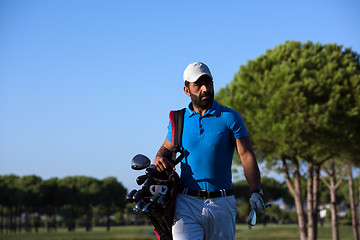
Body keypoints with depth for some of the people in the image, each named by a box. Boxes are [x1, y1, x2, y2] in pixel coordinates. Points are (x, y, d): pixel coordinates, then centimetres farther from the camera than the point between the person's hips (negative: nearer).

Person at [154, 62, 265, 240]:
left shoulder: (230, 117, 2)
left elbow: (247, 156, -4)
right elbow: (167, 147, 26)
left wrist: (255, 192, -17)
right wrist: (160, 158, 2)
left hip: (221, 204, 0)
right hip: (187, 203, 0)